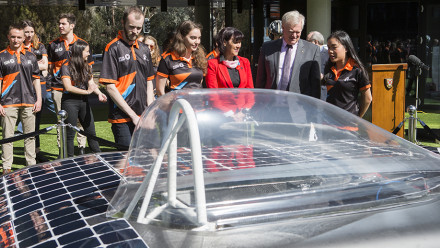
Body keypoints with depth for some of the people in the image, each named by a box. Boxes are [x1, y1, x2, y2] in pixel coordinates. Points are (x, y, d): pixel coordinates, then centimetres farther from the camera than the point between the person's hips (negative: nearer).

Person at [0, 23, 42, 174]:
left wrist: (38, 100, 5)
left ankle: (31, 165, 17)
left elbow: (36, 79, 13)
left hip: (29, 103, 3)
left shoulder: (30, 57, 11)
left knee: (30, 135, 8)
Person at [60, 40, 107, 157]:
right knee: (70, 134, 2)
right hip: (70, 102, -6)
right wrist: (87, 91, -16)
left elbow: (91, 83, 2)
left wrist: (99, 93, -18)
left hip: (84, 101, 6)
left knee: (91, 132, 10)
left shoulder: (87, 67, 10)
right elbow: (68, 87, -17)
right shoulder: (66, 67, -10)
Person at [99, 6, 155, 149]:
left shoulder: (144, 50, 14)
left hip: (143, 118, 6)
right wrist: (133, 115, -12)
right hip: (122, 118, -6)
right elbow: (110, 87, -11)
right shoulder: (113, 49, -6)